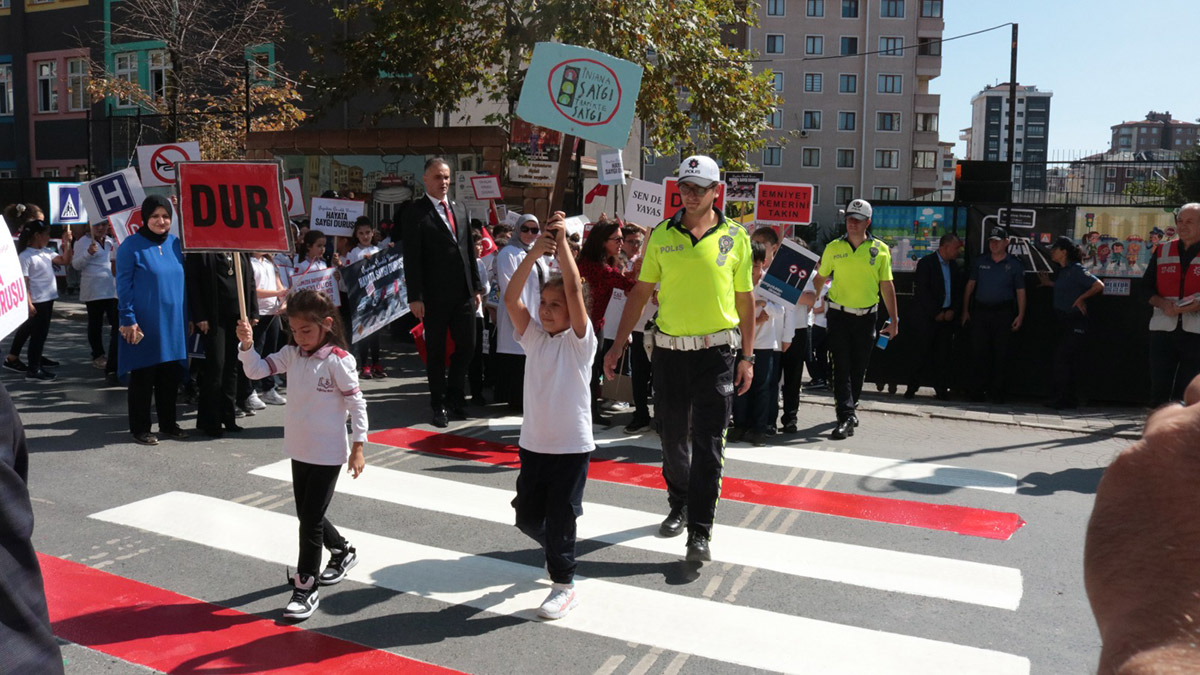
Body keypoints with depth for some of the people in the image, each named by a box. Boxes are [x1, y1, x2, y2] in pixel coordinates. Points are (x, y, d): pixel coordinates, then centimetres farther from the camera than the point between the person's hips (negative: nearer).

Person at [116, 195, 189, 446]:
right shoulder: (131, 245, -7)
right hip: (144, 323, -5)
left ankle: (168, 423, 25)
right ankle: (140, 428, 16)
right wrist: (128, 321, -14)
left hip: (173, 322, 5)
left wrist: (188, 318, 11)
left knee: (170, 375, 11)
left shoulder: (176, 243, 8)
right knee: (143, 376, 5)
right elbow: (123, 285, -9)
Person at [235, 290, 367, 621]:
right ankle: (343, 551, 43)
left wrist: (357, 447, -14)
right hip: (299, 450, 7)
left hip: (328, 453, -7)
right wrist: (246, 344, -18)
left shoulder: (338, 360, -17)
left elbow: (356, 403, -14)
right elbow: (256, 370, 0)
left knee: (311, 518, -3)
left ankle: (305, 588, 8)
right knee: (307, 515, 18)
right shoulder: (292, 354, 2)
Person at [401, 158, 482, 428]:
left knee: (467, 346, 8)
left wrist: (476, 288, 12)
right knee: (436, 351, 6)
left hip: (463, 294, 5)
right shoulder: (414, 212, -5)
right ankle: (438, 404, 19)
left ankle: (454, 396, 27)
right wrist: (415, 297, -15)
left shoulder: (460, 210, 14)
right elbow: (411, 257, -10)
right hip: (434, 296, -5)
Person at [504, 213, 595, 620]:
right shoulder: (533, 338, 3)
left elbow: (574, 289, -21)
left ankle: (564, 585, 19)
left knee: (560, 517, 2)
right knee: (527, 517, 12)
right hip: (534, 443, 5)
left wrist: (562, 242, -23)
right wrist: (534, 253, -23)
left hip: (572, 445, -4)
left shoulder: (580, 340, -8)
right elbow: (511, 298, -12)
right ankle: (558, 551, 42)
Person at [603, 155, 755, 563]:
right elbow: (640, 292, 8)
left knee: (708, 442, -2)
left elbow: (745, 299, 6)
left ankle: (700, 532, 3)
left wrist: (747, 357, 2)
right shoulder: (662, 235, 5)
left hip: (717, 351, -2)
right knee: (672, 437, 13)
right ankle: (679, 506, 35)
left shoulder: (735, 236, 2)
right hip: (670, 349, 2)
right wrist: (618, 345, 3)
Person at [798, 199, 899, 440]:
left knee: (859, 368, 11)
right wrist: (810, 295, -15)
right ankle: (846, 417, -10)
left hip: (866, 317, 1)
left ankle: (850, 408, 30)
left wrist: (893, 319, 4)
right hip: (839, 314, -1)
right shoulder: (833, 248, 2)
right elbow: (820, 277, 7)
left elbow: (887, 285, 5)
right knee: (842, 366, -7)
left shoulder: (880, 249, 2)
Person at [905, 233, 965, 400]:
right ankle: (911, 389, 5)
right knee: (921, 355, -3)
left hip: (947, 316, 5)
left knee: (944, 355, 3)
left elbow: (959, 290, 15)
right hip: (926, 318, -5)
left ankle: (942, 390, 8)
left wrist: (952, 310, -1)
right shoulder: (926, 263, -6)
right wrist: (936, 313, -11)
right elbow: (922, 292, -11)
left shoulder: (954, 265, 13)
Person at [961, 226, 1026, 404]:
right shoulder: (979, 262, 9)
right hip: (981, 311, 2)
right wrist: (965, 310, 6)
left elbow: (1020, 292, 2)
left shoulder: (1015, 265, 3)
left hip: (1003, 313, -1)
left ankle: (997, 392, 9)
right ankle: (978, 390, 6)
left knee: (1001, 353, 1)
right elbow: (970, 286, 11)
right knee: (978, 351, -1)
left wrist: (1020, 315, -6)